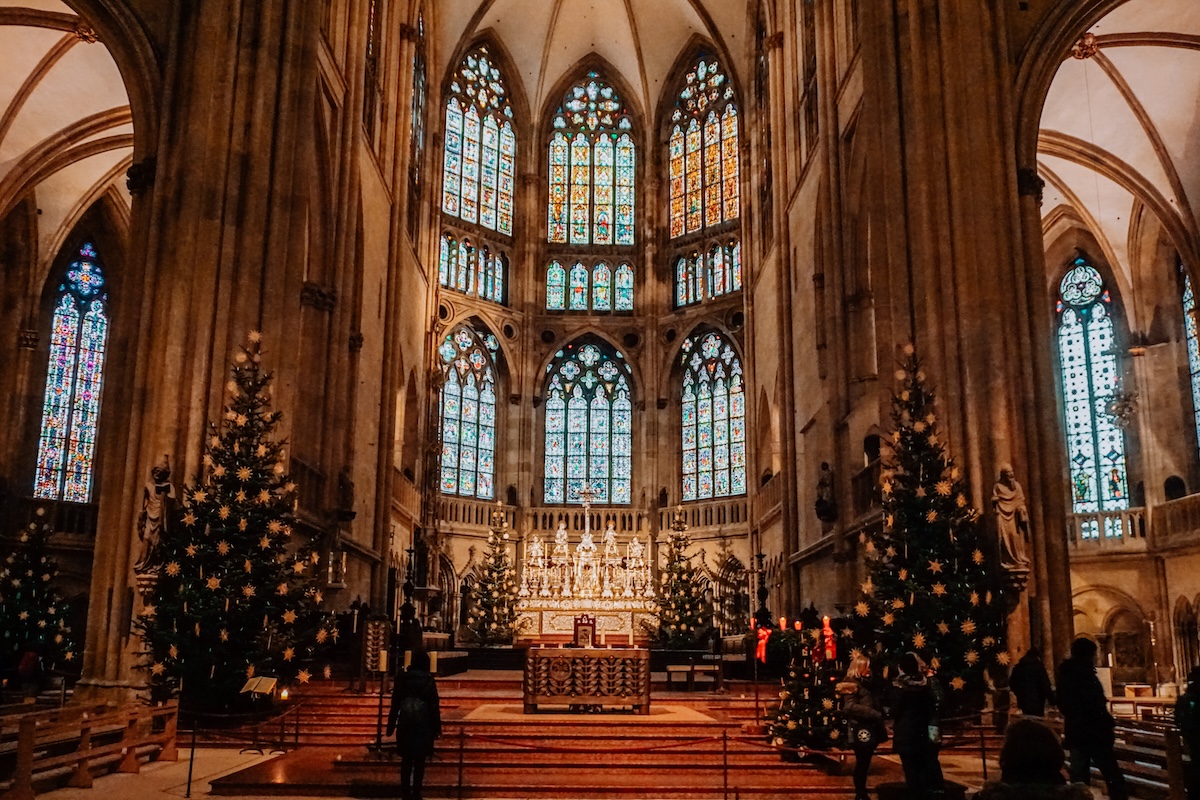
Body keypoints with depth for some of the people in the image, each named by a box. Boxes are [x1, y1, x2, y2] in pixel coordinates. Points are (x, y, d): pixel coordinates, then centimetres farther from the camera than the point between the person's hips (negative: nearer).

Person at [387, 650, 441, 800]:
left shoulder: (401, 679, -1)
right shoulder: (428, 680, -8)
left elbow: (395, 704, 3)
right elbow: (434, 706, -6)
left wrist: (391, 726, 10)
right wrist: (437, 727, 1)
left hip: (405, 724, 2)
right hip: (423, 725, -2)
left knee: (406, 760, 12)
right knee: (419, 761, 6)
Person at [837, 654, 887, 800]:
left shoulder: (866, 683, 18)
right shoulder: (851, 684, -9)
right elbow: (850, 707, -20)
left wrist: (881, 723, 11)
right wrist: (875, 714, -21)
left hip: (870, 730, 8)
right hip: (861, 731, -8)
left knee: (865, 764, 12)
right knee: (861, 764, -2)